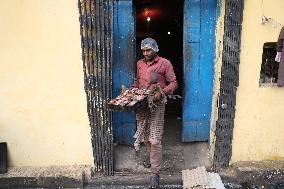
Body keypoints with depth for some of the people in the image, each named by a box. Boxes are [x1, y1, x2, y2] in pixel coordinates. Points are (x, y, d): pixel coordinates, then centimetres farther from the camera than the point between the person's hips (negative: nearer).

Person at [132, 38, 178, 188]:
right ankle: (153, 159, 37)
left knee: (154, 139, -8)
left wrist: (162, 92, -20)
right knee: (145, 136, 14)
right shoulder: (139, 64, 13)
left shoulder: (164, 63, -3)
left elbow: (173, 83, -3)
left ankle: (155, 173, 0)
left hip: (157, 104, -5)